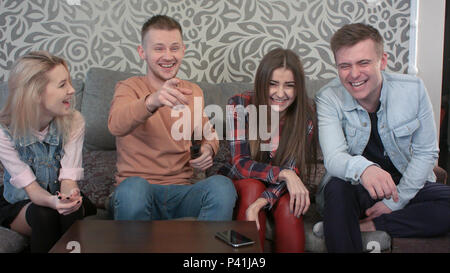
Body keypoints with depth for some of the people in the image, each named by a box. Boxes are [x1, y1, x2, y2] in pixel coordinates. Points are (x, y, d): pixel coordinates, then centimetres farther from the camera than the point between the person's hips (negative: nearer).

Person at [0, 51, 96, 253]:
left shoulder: (73, 122, -16)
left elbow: (69, 178, -20)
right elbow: (30, 187, -22)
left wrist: (69, 196, -44)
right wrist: (52, 201, -45)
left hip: (60, 199, 1)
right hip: (19, 206, -1)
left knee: (72, 210, -32)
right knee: (43, 214, -34)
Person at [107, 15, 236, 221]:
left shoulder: (193, 92, 13)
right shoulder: (130, 87, -1)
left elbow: (208, 132, 29)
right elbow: (116, 125, -24)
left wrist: (208, 149, 3)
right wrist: (151, 102, -45)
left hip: (180, 192, 3)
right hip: (139, 187, -3)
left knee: (222, 185, -29)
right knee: (133, 187, -39)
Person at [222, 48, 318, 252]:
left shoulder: (306, 115, -14)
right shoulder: (240, 105, -17)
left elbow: (295, 170, -18)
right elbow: (240, 163, -19)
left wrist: (260, 204, -36)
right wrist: (283, 174, -35)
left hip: (282, 187, 1)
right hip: (241, 183, 0)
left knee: (288, 206, -31)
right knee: (253, 187, -32)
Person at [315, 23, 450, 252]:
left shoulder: (413, 89, -9)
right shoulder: (329, 99, -14)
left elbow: (426, 153, -4)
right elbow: (333, 157, -27)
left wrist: (394, 203, -11)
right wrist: (362, 169, -51)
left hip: (406, 185, 3)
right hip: (354, 190, -2)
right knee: (336, 188, -35)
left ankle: (368, 226, -17)